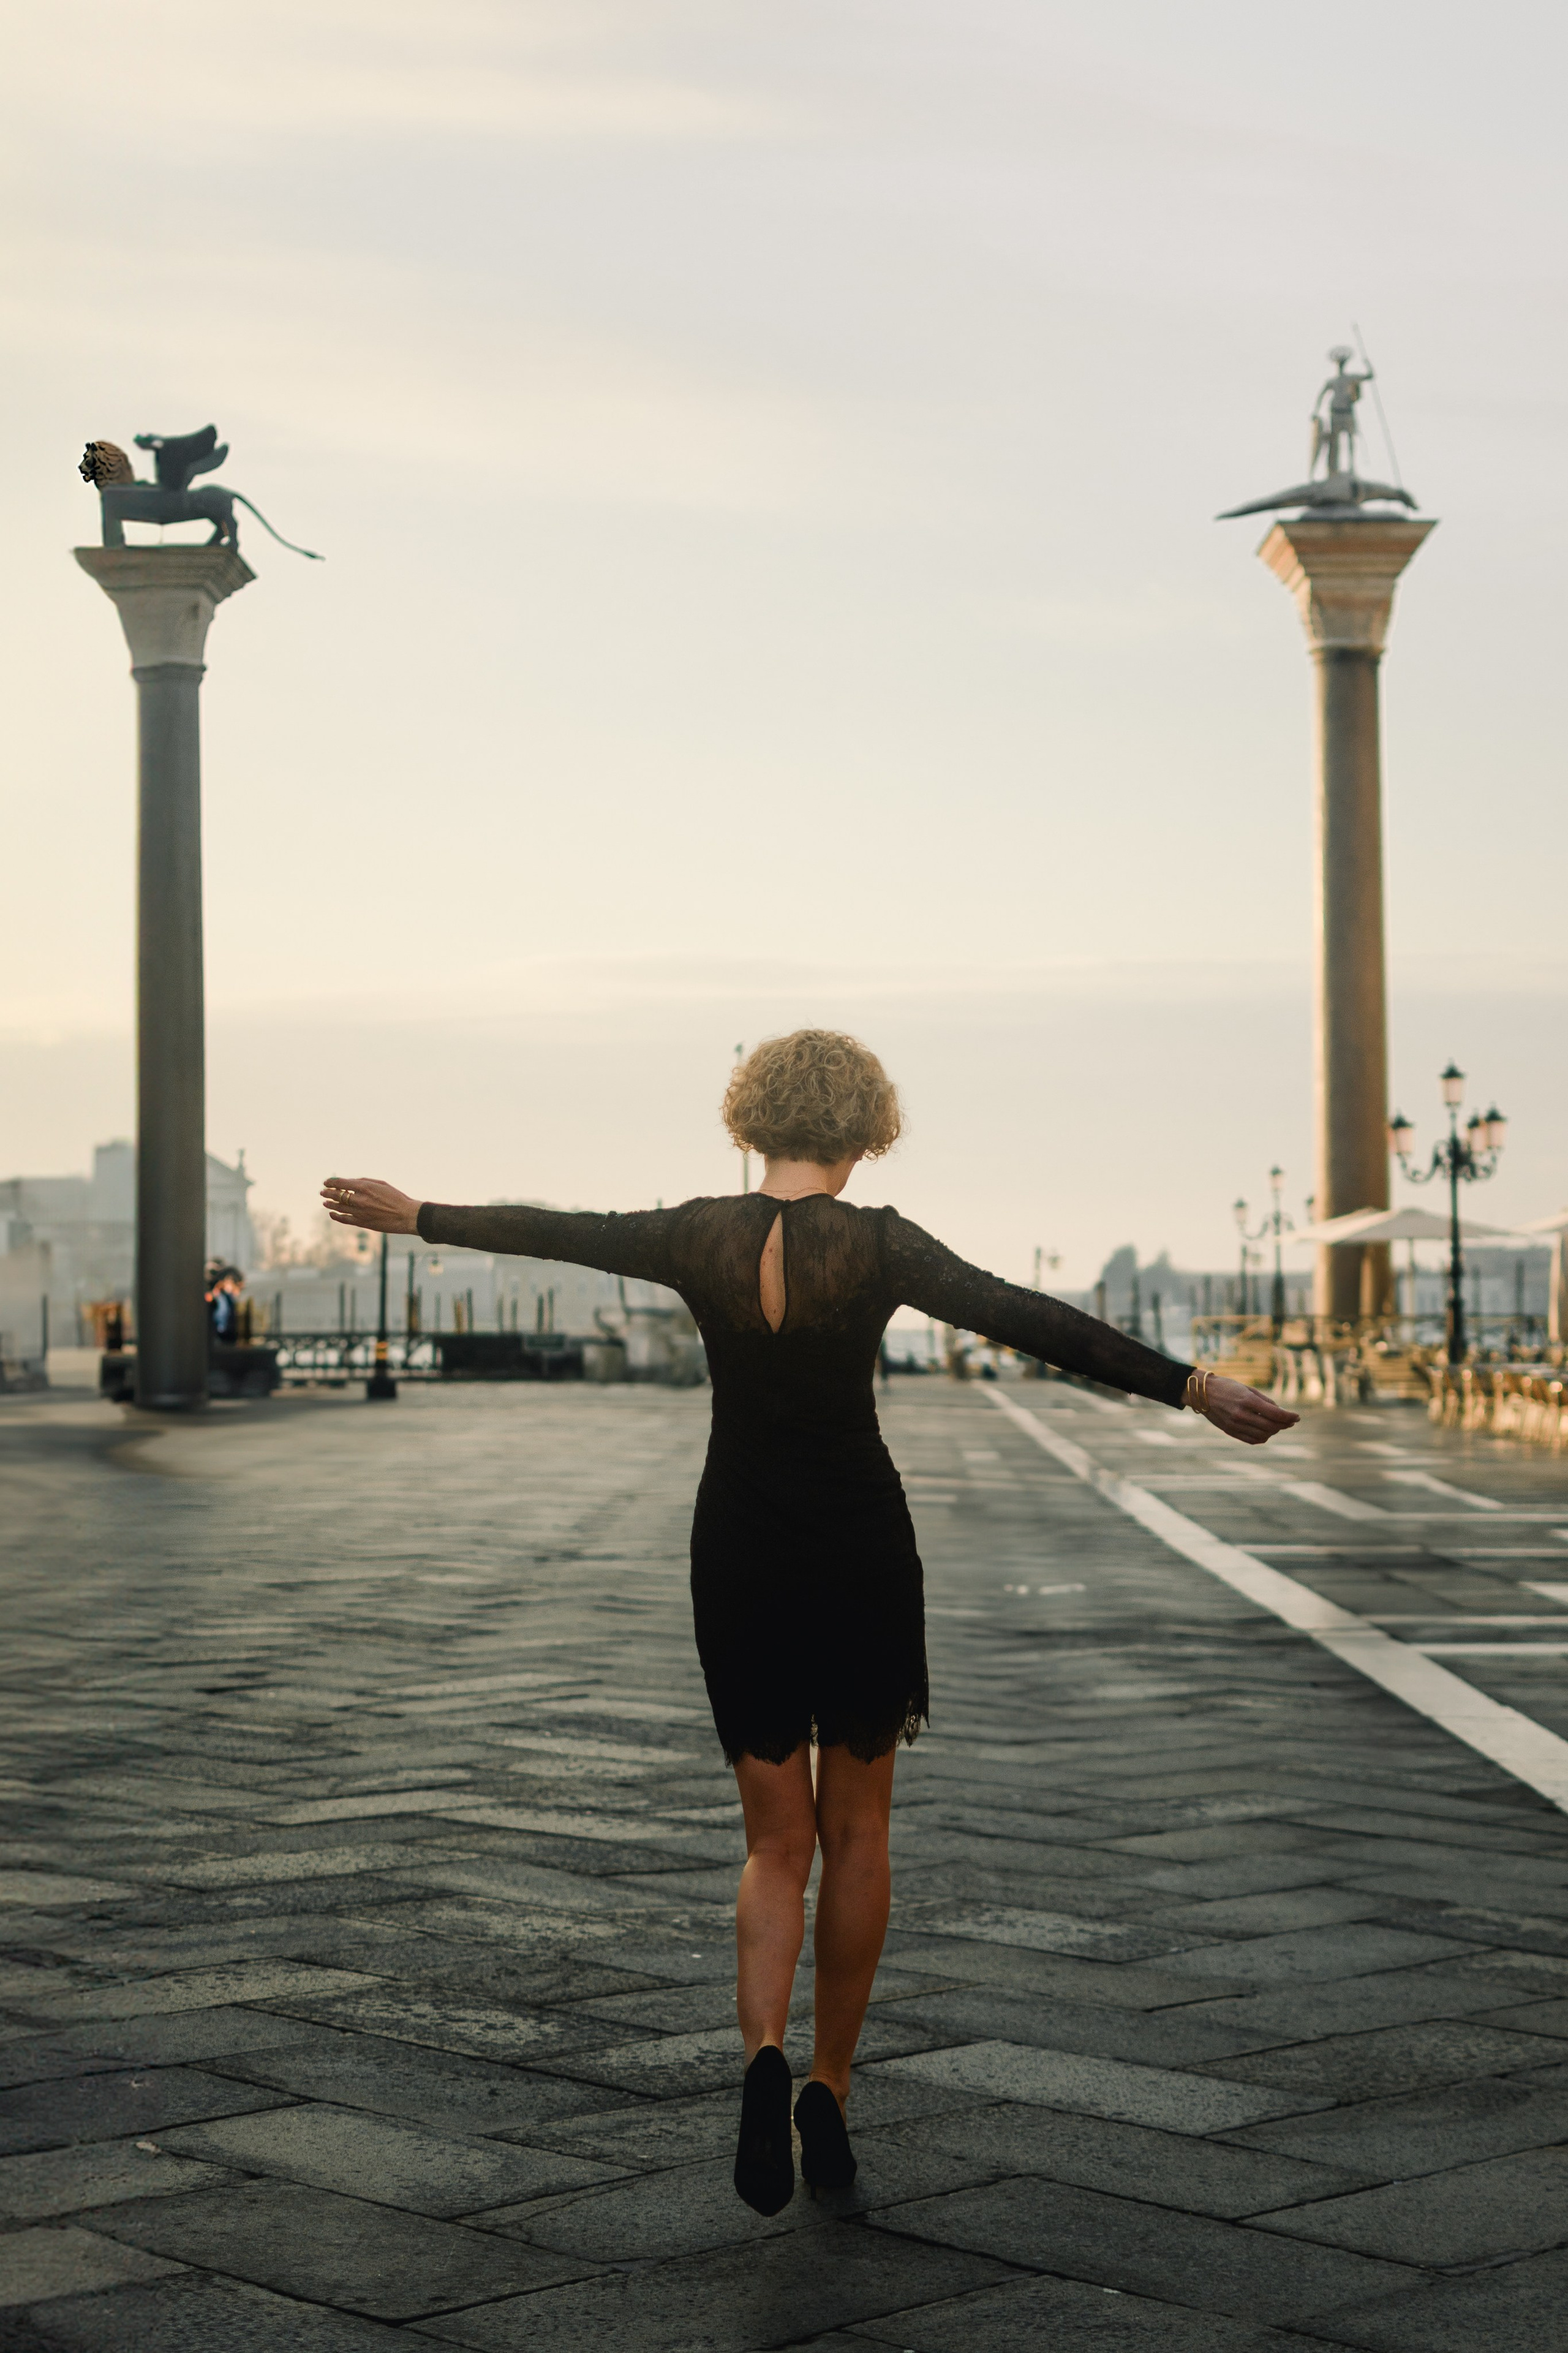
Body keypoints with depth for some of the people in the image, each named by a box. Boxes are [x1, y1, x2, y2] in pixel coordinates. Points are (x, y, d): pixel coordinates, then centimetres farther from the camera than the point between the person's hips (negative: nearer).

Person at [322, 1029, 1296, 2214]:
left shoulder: (700, 1237, -3)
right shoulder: (879, 1246, -11)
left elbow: (551, 1233, 10)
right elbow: (1033, 1321, -17)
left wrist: (419, 1216, 25)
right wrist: (1191, 1386, -18)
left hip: (738, 1557, 2)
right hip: (862, 1550, -2)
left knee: (777, 1841, 10)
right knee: (857, 1832, 14)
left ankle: (765, 2054, -15)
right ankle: (829, 2097, 19)